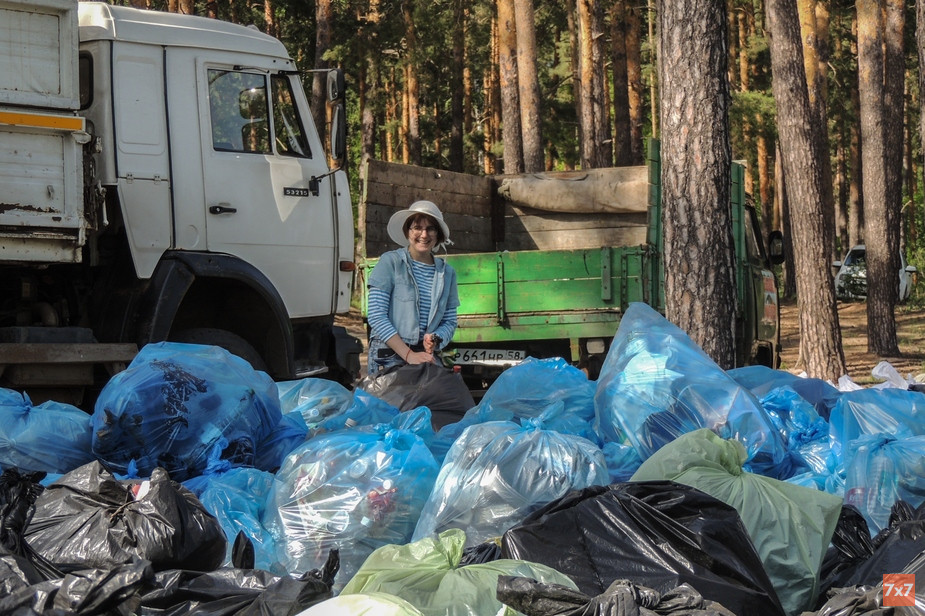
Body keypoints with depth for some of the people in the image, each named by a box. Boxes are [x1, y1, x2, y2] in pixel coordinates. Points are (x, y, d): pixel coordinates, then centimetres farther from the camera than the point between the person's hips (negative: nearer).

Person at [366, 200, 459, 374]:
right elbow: (376, 315, -8)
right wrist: (409, 355, -15)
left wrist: (435, 339, -10)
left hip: (427, 357, 4)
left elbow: (449, 321, 14)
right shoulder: (390, 262, -2)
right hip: (389, 357, -4)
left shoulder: (446, 273, 12)